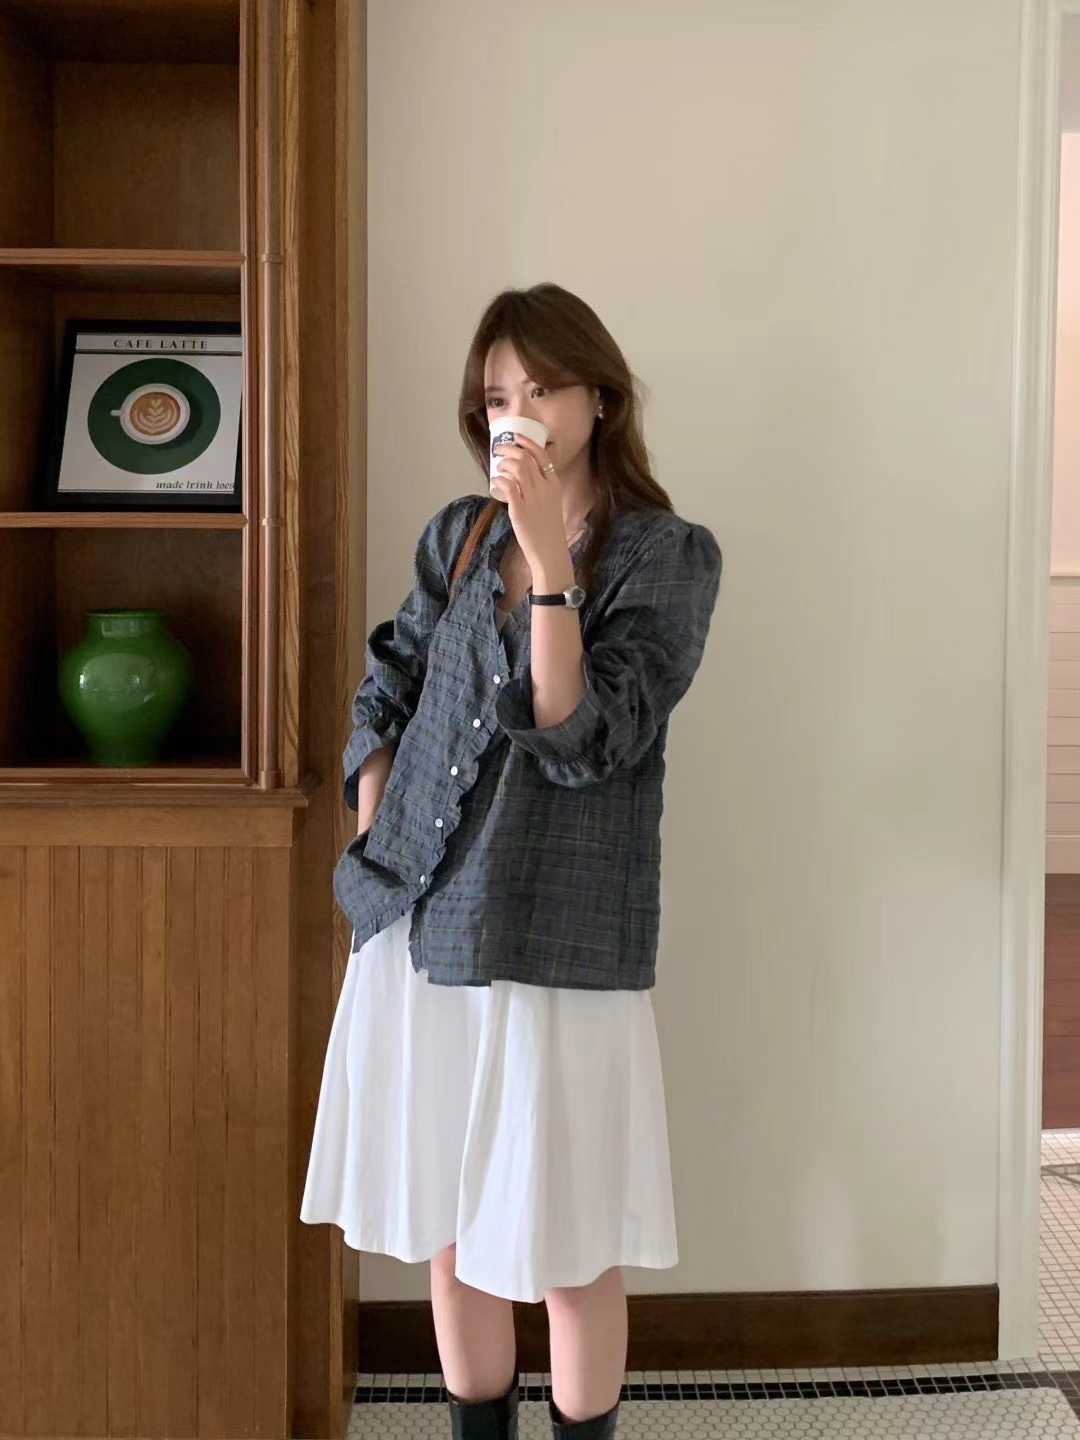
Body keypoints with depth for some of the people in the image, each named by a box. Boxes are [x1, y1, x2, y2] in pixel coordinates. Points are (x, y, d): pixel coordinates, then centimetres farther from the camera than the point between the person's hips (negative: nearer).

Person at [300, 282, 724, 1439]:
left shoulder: (669, 555, -5)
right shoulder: (456, 536, 8)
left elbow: (581, 738, -15)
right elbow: (380, 700, 17)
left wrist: (550, 558, -22)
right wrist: (379, 842, 4)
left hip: (557, 948, -4)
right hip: (416, 935, 5)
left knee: (569, 1252, 7)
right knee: (449, 1236, 14)